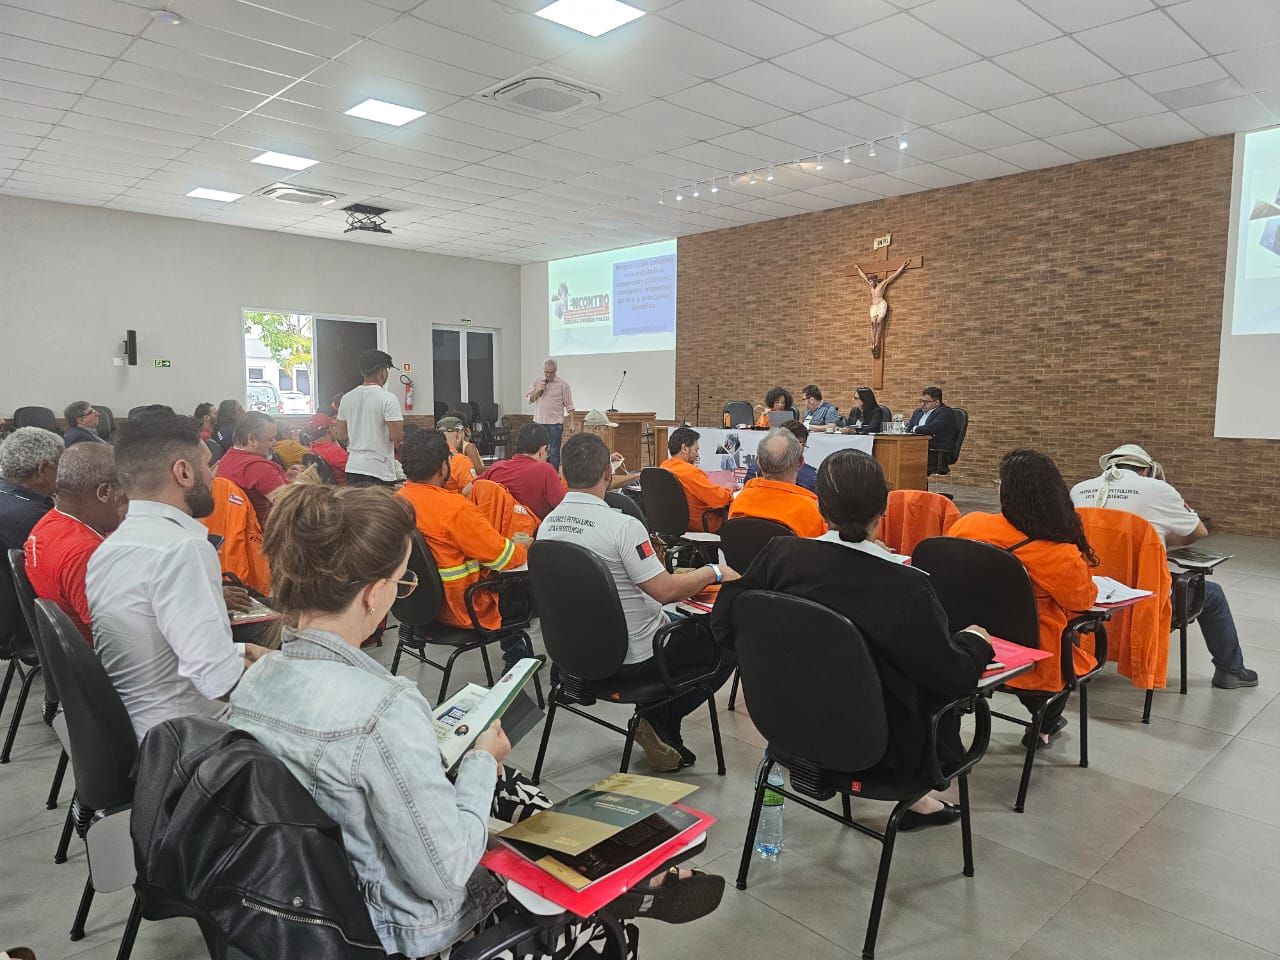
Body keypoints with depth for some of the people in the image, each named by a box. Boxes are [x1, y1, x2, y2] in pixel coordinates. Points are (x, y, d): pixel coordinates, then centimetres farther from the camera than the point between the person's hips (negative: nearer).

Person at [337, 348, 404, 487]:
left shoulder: (347, 398, 8)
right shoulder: (388, 399, -12)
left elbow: (341, 434, 13)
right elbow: (397, 437, -16)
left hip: (353, 467, 7)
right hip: (379, 471, -6)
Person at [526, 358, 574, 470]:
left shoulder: (562, 385, -1)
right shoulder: (537, 381, 9)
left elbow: (569, 406, -2)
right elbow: (529, 399, 8)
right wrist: (538, 390, -9)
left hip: (555, 423, -3)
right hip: (539, 422, 3)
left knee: (554, 452, 0)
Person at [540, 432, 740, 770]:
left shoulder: (547, 525, -3)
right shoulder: (622, 526, -25)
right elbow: (665, 590, -23)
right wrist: (713, 572, -6)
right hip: (633, 658, -7)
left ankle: (657, 721, 19)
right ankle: (663, 723, 6)